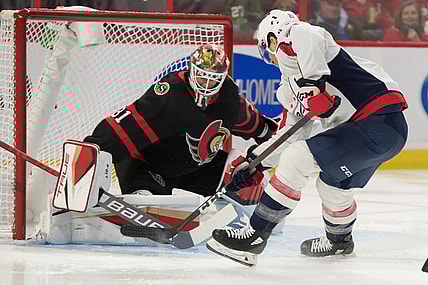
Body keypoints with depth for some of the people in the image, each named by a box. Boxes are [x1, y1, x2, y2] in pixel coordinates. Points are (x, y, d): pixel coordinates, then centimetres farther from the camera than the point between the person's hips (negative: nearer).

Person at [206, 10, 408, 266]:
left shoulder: (289, 44, -1)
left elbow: (307, 36, -26)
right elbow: (293, 134, 28)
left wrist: (312, 81, -31)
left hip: (378, 118, -10)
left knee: (297, 159, -13)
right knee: (332, 186, 28)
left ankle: (255, 236, -10)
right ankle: (339, 241, 55)